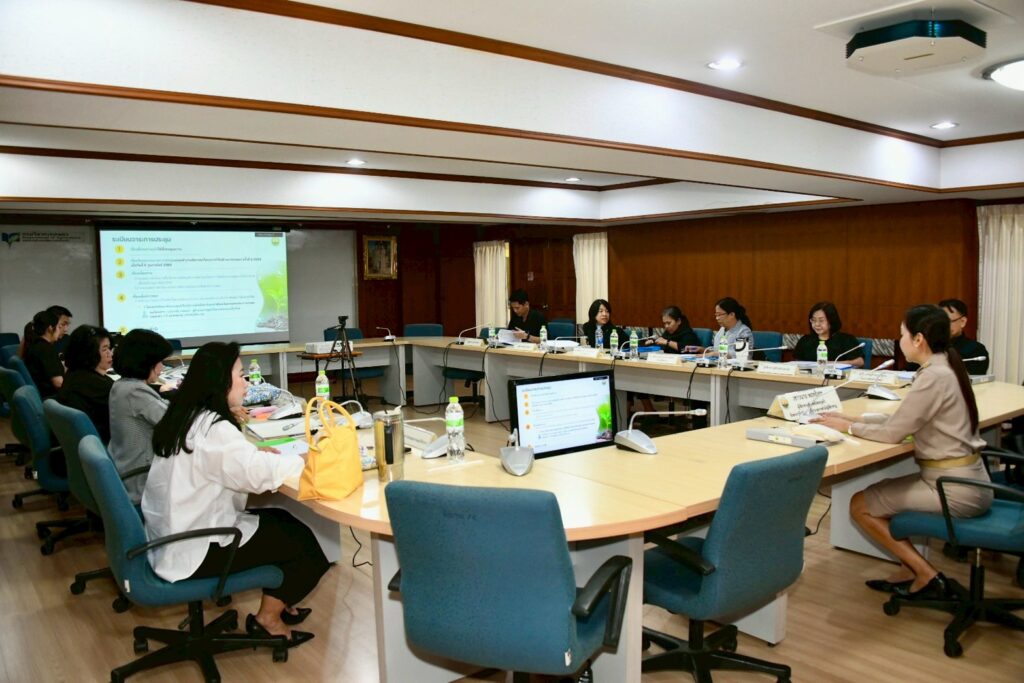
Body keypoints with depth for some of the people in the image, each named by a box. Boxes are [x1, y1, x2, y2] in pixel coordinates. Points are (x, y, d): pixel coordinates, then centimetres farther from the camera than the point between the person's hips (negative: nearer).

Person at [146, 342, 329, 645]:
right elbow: (260, 475, -29)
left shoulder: (185, 416, 5)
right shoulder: (213, 428, -24)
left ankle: (276, 604, 24)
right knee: (305, 543, 2)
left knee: (282, 522, 17)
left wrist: (256, 454, 3)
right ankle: (269, 618, 16)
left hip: (176, 534, 9)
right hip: (195, 551, -9)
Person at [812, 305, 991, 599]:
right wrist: (855, 418, 7)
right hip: (961, 479, 10)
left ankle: (926, 577, 6)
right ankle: (909, 571, 21)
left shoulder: (934, 377, -22)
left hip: (955, 488, -10)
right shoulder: (944, 368, 8)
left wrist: (847, 427, -5)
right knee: (879, 494, 22)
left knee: (860, 505, 1)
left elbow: (892, 433, -19)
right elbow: (902, 419, 12)